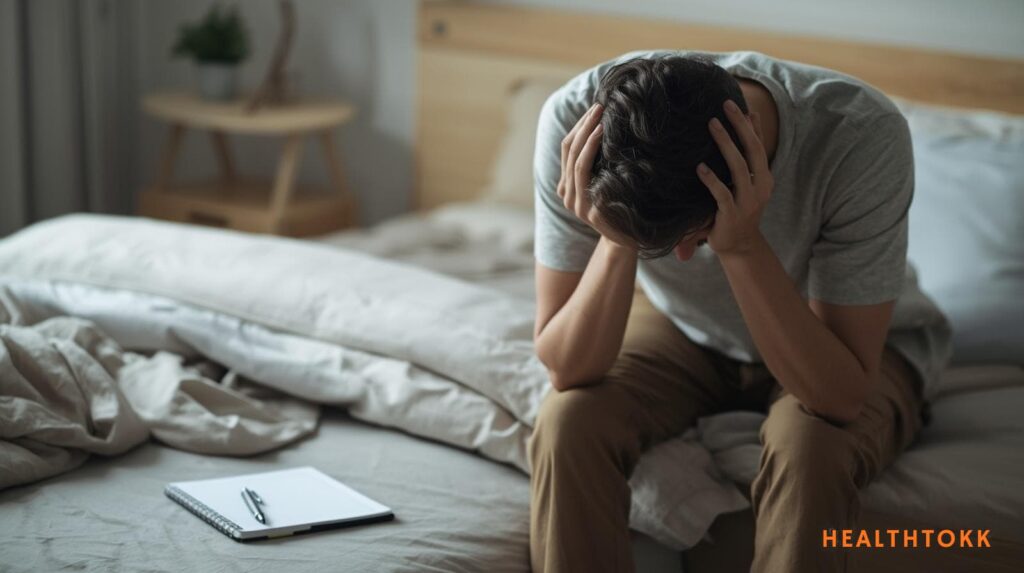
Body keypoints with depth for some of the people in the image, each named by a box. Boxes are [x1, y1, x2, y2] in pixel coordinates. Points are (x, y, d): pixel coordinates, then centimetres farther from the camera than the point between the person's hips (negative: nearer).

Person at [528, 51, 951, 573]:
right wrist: (617, 242, -42)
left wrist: (742, 247, -44)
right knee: (567, 422, -26)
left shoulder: (863, 136, -35)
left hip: (831, 351, -1)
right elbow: (568, 369, -25)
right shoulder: (575, 123, -30)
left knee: (809, 447, -33)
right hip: (679, 326, 2)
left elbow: (839, 397, -32)